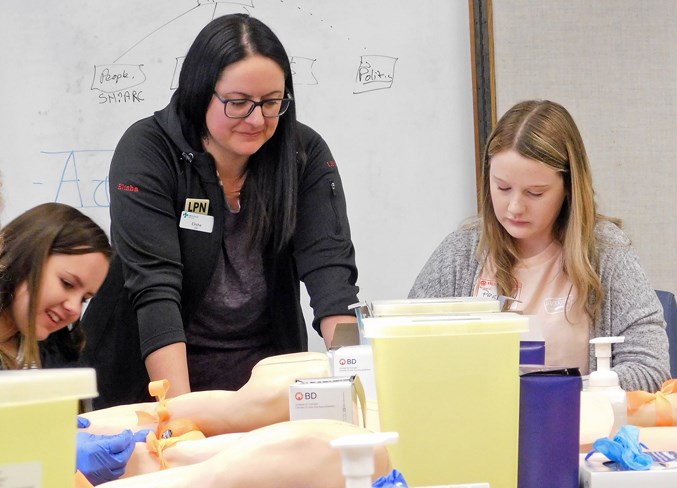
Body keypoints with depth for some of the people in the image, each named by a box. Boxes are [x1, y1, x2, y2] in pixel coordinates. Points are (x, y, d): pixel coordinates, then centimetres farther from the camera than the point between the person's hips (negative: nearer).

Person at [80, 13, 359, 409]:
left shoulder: (306, 154, -2)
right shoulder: (146, 151, -11)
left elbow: (330, 266, -11)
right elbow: (154, 284, -19)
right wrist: (180, 407, -29)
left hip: (266, 377, 2)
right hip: (152, 381, -2)